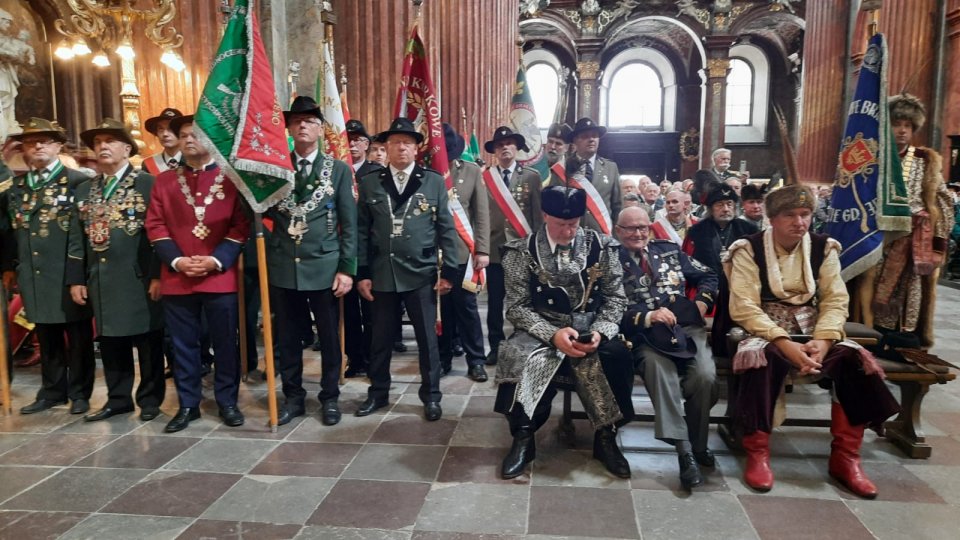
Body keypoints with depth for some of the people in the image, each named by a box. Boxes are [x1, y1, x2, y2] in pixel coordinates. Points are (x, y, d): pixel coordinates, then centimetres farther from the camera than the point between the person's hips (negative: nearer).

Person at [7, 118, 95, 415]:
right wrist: (10, 267, 8)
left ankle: (79, 393, 17)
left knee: (78, 337, 5)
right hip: (34, 276, 5)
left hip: (69, 274, -5)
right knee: (46, 337, 14)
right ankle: (52, 391, 26)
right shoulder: (15, 186, 13)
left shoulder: (78, 181, -5)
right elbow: (10, 229, 13)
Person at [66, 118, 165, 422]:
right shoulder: (85, 190, 16)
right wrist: (76, 279, 8)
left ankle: (150, 399, 14)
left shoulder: (147, 183, -2)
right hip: (101, 280, 5)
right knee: (110, 342, 11)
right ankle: (118, 398, 23)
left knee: (147, 342, 2)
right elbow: (77, 238, 14)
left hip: (139, 278, -5)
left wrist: (158, 275, -13)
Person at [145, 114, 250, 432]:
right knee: (183, 345, 10)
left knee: (225, 343, 6)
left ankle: (227, 402, 20)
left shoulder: (231, 178, 3)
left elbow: (241, 225, -3)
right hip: (176, 278, 3)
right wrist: (176, 261, -9)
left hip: (221, 277, -2)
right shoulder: (164, 181, 11)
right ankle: (187, 404, 23)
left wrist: (217, 260, -13)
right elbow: (155, 226, 6)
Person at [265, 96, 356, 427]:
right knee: (287, 338, 11)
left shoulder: (339, 170, 1)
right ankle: (293, 397, 26)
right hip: (283, 267, 2)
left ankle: (329, 398, 22)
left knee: (329, 337, 7)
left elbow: (349, 225, -2)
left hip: (324, 267, -2)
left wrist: (347, 268, -7)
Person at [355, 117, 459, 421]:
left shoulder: (434, 182, 2)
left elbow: (446, 229, 0)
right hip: (382, 274, 1)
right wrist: (361, 273, -1)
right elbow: (362, 231, 4)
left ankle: (431, 396, 21)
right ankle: (378, 393, 28)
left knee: (427, 337, 7)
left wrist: (449, 271, -5)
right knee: (380, 338, 12)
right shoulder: (369, 183, 5)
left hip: (422, 273, -1)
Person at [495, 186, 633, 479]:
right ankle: (523, 438, -10)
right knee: (518, 357, -33)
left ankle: (606, 437, -6)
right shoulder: (522, 251, -3)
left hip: (591, 331, 2)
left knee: (617, 356, -30)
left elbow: (615, 297, 4)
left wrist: (600, 331, -15)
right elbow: (516, 306, -6)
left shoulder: (602, 246, 2)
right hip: (542, 332, -1)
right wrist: (553, 334, -20)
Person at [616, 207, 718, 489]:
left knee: (704, 376, -24)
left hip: (687, 326, 3)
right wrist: (649, 317, -18)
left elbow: (708, 276, 23)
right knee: (658, 369, -35)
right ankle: (684, 450, -27)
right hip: (648, 333, -3)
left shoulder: (669, 249, 18)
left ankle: (698, 444, 0)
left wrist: (702, 302, 5)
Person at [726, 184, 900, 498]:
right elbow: (744, 307, -15)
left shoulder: (824, 248, 5)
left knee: (857, 360, -22)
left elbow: (836, 301, -1)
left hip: (812, 331, 4)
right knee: (758, 358, -36)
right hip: (765, 330, -4)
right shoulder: (749, 250, -7)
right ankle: (757, 454, -22)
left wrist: (822, 341, -19)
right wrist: (785, 343, -25)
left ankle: (845, 457, -7)